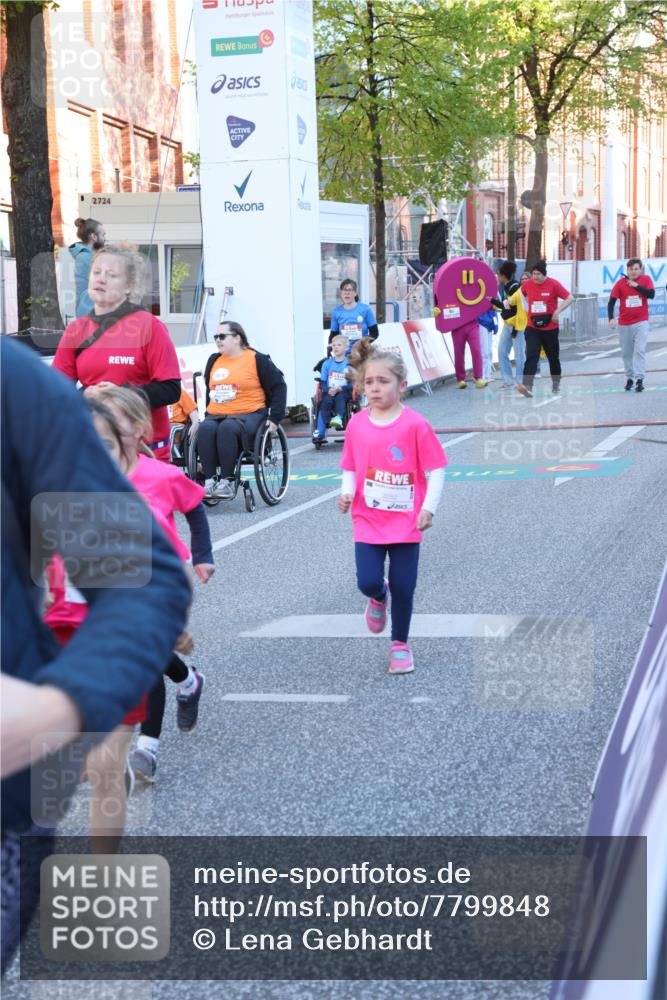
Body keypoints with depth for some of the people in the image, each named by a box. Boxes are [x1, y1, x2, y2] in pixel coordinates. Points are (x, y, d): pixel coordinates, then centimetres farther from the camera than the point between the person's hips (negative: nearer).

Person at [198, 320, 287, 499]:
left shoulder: (257, 360, 4)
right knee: (205, 429, -31)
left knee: (227, 428, -38)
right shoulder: (213, 361, 20)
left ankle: (227, 481, -35)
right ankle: (209, 480, -32)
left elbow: (278, 387, 2)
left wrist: (275, 417, -6)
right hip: (216, 415, 4)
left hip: (248, 414, -4)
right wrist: (207, 414, 17)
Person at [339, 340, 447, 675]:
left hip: (406, 521, -2)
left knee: (403, 587, 4)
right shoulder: (356, 424, -1)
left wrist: (429, 508, -16)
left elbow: (436, 469, -8)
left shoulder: (415, 424, -11)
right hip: (368, 520, 2)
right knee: (368, 581, -10)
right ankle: (378, 598, 28)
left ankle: (400, 644, 26)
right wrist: (347, 493, -7)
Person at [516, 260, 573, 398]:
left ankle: (556, 384, 34)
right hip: (532, 328, 1)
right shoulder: (527, 284, -1)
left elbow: (570, 298, -8)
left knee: (553, 357, 13)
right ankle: (527, 386, -27)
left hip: (550, 328, -1)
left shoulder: (553, 284, -10)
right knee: (531, 356, -15)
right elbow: (522, 295, 22)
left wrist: (558, 311, -17)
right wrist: (528, 308, 10)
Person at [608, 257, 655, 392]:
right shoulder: (620, 283, -3)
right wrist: (611, 318, -18)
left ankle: (639, 379, -16)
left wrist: (636, 285, -17)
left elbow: (651, 294, -13)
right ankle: (629, 378, 21)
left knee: (640, 350, -13)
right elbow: (611, 302, -5)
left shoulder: (646, 279, 0)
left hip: (641, 322, -2)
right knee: (626, 353, 8)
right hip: (624, 324, 2)